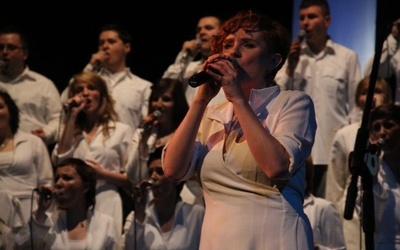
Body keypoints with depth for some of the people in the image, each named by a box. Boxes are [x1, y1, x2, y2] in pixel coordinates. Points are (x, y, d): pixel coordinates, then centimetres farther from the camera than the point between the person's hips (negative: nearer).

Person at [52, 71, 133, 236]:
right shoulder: (72, 131, 19)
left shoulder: (121, 130, 9)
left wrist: (103, 174, -10)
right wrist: (71, 118, 3)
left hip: (105, 205, -2)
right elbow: (59, 160, -1)